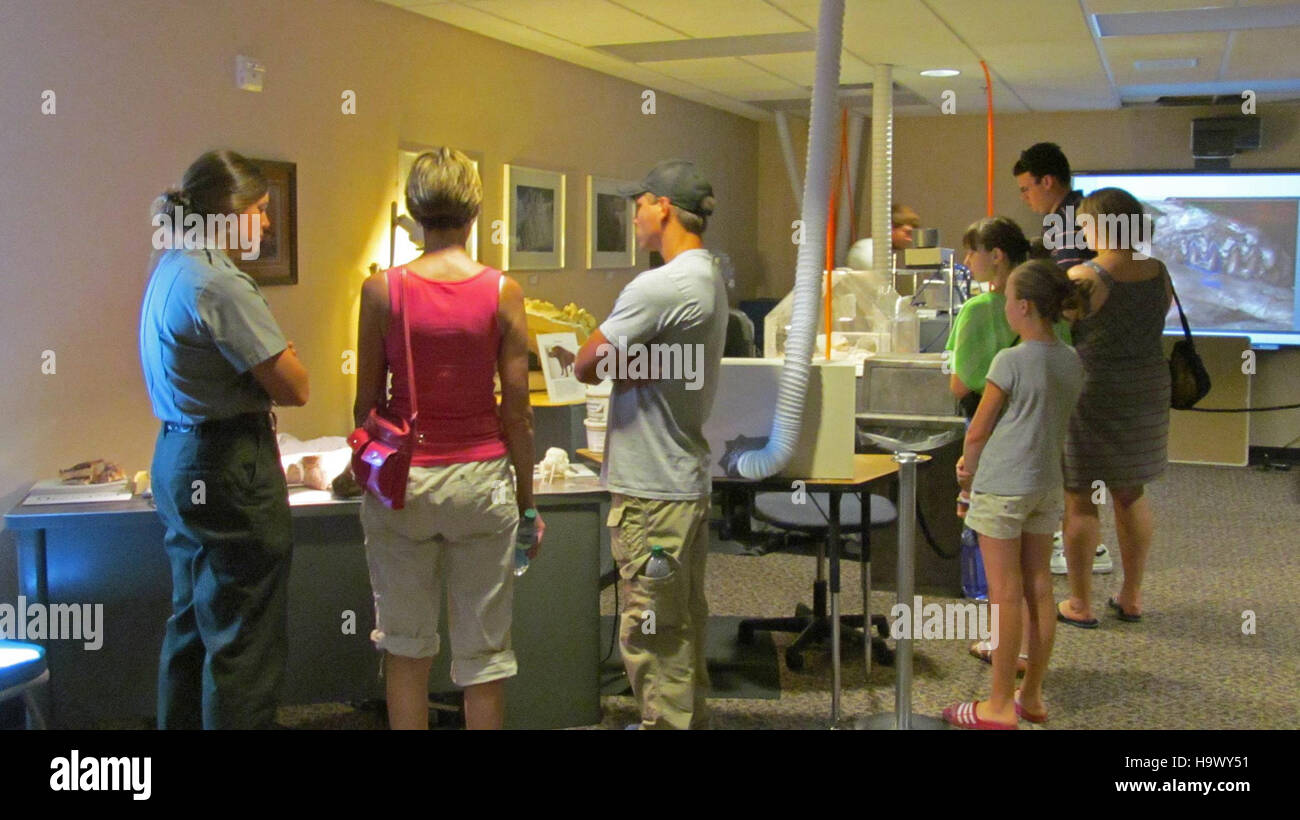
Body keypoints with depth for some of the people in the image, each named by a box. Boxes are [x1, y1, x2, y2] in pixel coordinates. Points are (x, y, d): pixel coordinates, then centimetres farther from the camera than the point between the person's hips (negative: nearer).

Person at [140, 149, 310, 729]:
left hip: (175, 459, 10)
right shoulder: (219, 284, -19)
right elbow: (294, 387, -17)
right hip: (229, 468, -10)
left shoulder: (170, 271, 11)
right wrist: (275, 364, 1)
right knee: (244, 641, -1)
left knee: (191, 626, 20)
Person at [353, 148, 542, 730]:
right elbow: (517, 413, -4)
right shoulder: (503, 293, -7)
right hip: (481, 479, 0)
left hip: (402, 480, 0)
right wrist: (525, 495, 7)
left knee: (405, 645, 15)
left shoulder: (381, 290, -6)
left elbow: (366, 403, -1)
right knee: (484, 650, 10)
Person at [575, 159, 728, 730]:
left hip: (651, 490, -10)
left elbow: (587, 366, -14)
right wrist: (633, 363, -4)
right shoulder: (709, 280, 12)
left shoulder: (659, 287, -19)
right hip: (687, 476, 10)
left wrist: (620, 363, 4)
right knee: (685, 626, 20)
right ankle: (692, 716, 32)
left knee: (651, 639, 0)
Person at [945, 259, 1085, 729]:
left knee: (1005, 594, -1)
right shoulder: (1072, 362, 6)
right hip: (1047, 486, 7)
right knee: (1038, 588, 11)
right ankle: (1032, 696, 22)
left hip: (1002, 487, -7)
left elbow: (977, 431, -9)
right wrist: (975, 462, 13)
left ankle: (1000, 707, 7)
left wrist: (968, 473, 10)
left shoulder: (1011, 362, -16)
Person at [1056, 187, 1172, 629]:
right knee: (1131, 495, 17)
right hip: (1148, 390, 6)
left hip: (1091, 394, -6)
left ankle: (1080, 604, 11)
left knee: (1080, 500, 4)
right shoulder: (1159, 273, 2)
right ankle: (1132, 596, 25)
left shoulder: (1083, 277, -17)